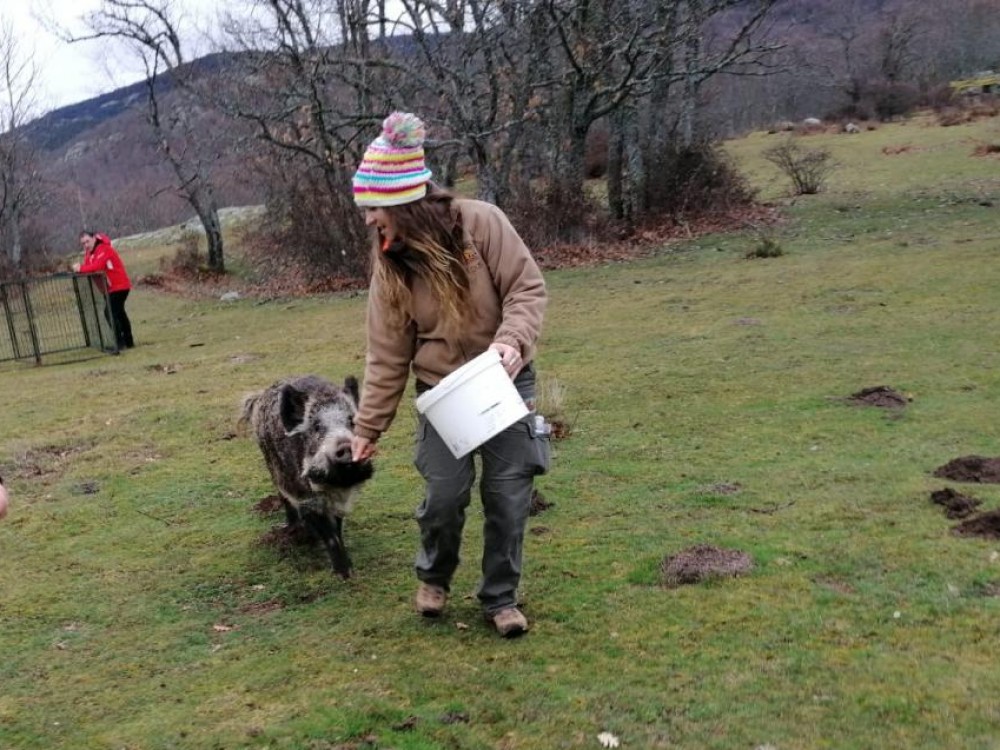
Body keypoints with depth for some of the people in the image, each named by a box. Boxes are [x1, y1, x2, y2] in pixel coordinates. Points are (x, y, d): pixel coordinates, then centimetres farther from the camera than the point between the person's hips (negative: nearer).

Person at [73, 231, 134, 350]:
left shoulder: (104, 249, -18)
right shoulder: (90, 252, 11)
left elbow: (97, 266, -31)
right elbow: (89, 267, 3)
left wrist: (81, 268, -29)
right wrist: (80, 268, -16)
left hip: (119, 286, -10)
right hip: (110, 287, 10)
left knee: (110, 312, -17)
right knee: (119, 312, 16)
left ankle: (120, 342, -14)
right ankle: (128, 341, 25)